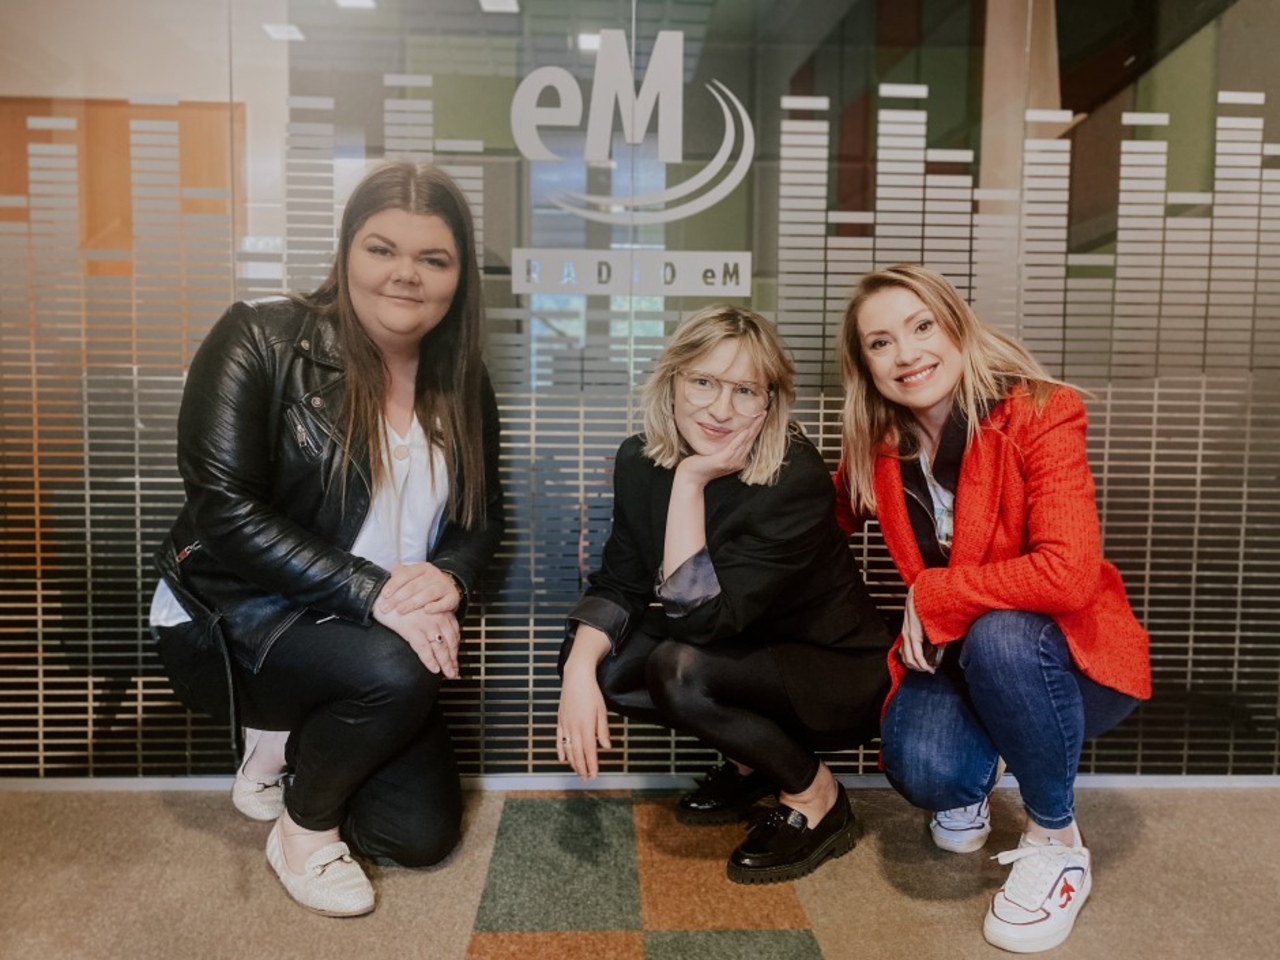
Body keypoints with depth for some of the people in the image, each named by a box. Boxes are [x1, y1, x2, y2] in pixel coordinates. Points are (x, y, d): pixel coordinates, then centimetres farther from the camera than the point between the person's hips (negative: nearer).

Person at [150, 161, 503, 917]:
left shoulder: (461, 385, 0)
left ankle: (289, 738, 29)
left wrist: (447, 577, -21)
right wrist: (372, 591, -30)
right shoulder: (261, 342, -16)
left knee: (424, 834, 2)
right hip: (249, 613, -5)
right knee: (397, 673, -35)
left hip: (378, 634, 5)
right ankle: (304, 828, -2)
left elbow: (482, 519, 3)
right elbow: (224, 509, -23)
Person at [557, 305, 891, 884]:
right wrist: (580, 669, -25)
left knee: (679, 669, -30)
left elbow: (703, 617, -32)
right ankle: (749, 761, 10)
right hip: (741, 660, 7)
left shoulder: (797, 482, -29)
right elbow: (618, 583, -8)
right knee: (599, 657, -13)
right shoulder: (640, 463, -10)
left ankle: (817, 799, -2)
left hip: (837, 674, -6)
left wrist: (690, 483, -34)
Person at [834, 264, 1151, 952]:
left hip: (1070, 660, -2)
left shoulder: (1038, 415, -19)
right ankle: (970, 784, 14)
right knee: (922, 769, -28)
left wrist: (934, 595, -21)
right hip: (950, 655, 3)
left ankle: (1057, 844, -9)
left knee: (998, 636, -37)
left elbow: (1068, 573, -30)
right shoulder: (877, 448, -5)